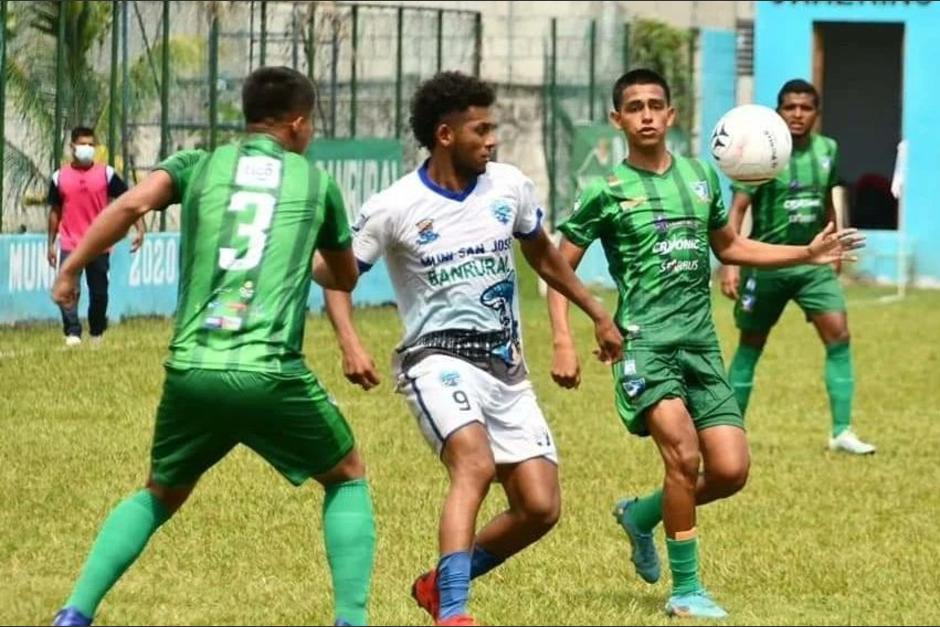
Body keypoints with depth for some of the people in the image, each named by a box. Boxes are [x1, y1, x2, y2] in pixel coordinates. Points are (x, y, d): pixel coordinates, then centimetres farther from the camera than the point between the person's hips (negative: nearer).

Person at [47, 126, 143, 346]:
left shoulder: (106, 174, 0)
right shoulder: (60, 177, 4)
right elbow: (55, 211, 12)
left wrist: (140, 229, -11)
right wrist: (51, 244, 12)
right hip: (70, 245, 0)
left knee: (99, 292, 8)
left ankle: (96, 334, 24)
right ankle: (72, 333, -21)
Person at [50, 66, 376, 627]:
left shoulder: (198, 166, 13)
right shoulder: (316, 182, 14)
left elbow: (130, 206, -6)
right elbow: (346, 278, 28)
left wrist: (71, 270, 2)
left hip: (192, 370, 2)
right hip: (271, 373, -2)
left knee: (161, 495, 25)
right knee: (348, 478, 21)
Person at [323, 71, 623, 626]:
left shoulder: (510, 186, 3)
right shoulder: (393, 208, -9)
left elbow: (543, 255, 21)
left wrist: (598, 315, 25)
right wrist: (351, 343, -16)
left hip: (507, 369, 5)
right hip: (438, 358, -5)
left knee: (540, 507, -4)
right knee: (475, 462, -32)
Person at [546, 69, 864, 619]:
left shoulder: (701, 177, 12)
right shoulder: (605, 192, -1)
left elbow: (729, 247, 28)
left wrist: (808, 254, 20)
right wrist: (564, 343, -9)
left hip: (701, 342, 5)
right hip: (644, 341, -5)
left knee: (731, 470, -5)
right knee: (684, 452, -24)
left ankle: (642, 515, 24)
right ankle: (686, 590, -10)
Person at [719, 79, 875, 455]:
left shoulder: (827, 151, 3)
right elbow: (738, 208, -17)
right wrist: (729, 262, -25)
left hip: (813, 261, 4)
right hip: (767, 263, -4)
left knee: (838, 335, -10)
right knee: (751, 344, 7)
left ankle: (841, 431, -9)